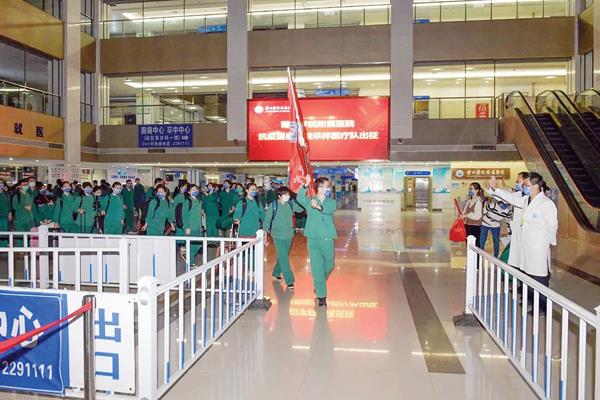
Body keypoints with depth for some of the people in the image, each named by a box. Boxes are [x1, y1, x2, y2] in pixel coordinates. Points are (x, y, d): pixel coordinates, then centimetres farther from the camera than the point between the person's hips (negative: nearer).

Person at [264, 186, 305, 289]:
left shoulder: (291, 204, 0)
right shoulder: (273, 205, -10)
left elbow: (301, 209, -10)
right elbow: (267, 219, -2)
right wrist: (266, 232, 1)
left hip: (289, 235, 5)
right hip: (278, 235, -4)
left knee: (283, 256, 18)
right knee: (283, 258, -6)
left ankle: (276, 273, 39)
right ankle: (289, 280, -2)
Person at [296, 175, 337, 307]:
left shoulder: (331, 202, 7)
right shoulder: (310, 201, 4)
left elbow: (330, 210, -17)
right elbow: (299, 198, -17)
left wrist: (319, 206, -37)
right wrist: (306, 185, -32)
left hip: (328, 239, 2)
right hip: (313, 239, -2)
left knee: (329, 265, 13)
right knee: (317, 267, -3)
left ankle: (319, 285, 41)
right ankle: (321, 295, 3)